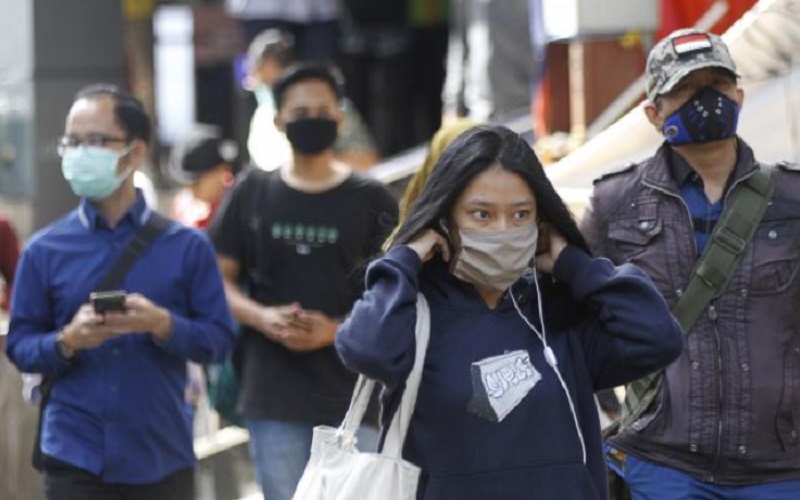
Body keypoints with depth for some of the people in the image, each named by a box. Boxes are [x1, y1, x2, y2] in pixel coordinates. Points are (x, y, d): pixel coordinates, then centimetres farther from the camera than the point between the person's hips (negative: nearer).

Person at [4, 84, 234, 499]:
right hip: (75, 458, 0)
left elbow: (218, 339, 0)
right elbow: (20, 344, 5)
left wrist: (162, 325, -18)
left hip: (163, 454, 1)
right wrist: (66, 342, -16)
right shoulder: (44, 250, 4)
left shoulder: (186, 246, 3)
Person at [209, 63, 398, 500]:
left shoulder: (371, 201, 4)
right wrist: (260, 317, -10)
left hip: (354, 394, -1)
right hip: (273, 396, 1)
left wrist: (335, 330, -15)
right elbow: (218, 278, 10)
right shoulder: (252, 194, 10)